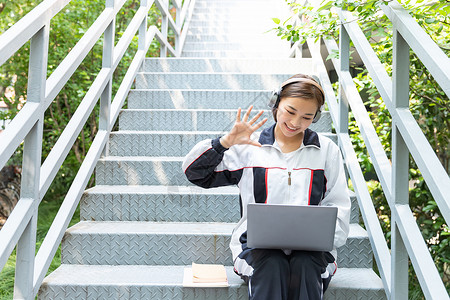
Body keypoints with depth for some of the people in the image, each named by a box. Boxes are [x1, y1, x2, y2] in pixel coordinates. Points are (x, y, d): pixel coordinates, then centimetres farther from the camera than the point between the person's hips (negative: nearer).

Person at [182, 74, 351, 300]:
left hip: (310, 248, 1)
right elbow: (194, 171, 5)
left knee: (304, 266, -32)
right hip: (257, 245, -1)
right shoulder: (249, 148, 9)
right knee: (272, 266, -33)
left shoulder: (327, 150, 14)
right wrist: (226, 142, -9)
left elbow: (339, 207, 10)